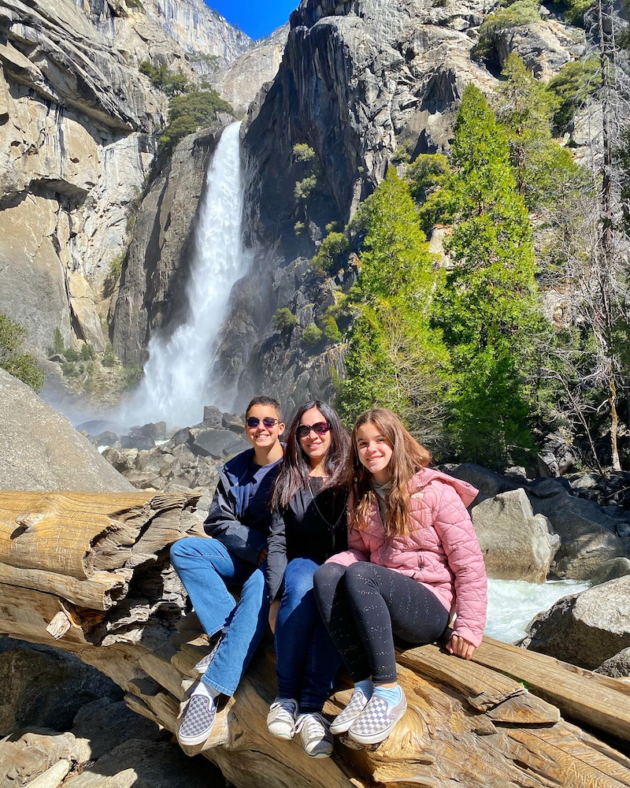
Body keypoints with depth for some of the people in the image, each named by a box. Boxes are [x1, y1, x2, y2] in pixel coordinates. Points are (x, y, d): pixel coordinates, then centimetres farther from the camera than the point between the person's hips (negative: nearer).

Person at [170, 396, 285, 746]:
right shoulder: (234, 471, 9)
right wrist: (258, 546, -12)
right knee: (183, 549, -15)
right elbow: (219, 521, 3)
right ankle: (228, 632, -25)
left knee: (259, 583, -38)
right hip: (245, 556, 6)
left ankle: (210, 690, -37)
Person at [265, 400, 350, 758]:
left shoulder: (350, 480, 6)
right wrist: (276, 597, -12)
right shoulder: (289, 482, 9)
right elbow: (277, 542, 1)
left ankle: (313, 705, -34)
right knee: (302, 586, -34)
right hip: (302, 566, 1)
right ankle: (286, 694, -24)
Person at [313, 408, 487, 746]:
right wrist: (335, 565, -10)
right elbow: (358, 550, 14)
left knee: (358, 576, -32)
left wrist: (469, 629, -11)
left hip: (430, 609, -5)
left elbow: (469, 562, -7)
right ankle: (364, 683, -22)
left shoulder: (435, 491, -6)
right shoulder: (361, 495, 12)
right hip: (379, 602, 5)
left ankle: (388, 692, -23)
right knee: (326, 574, -24)